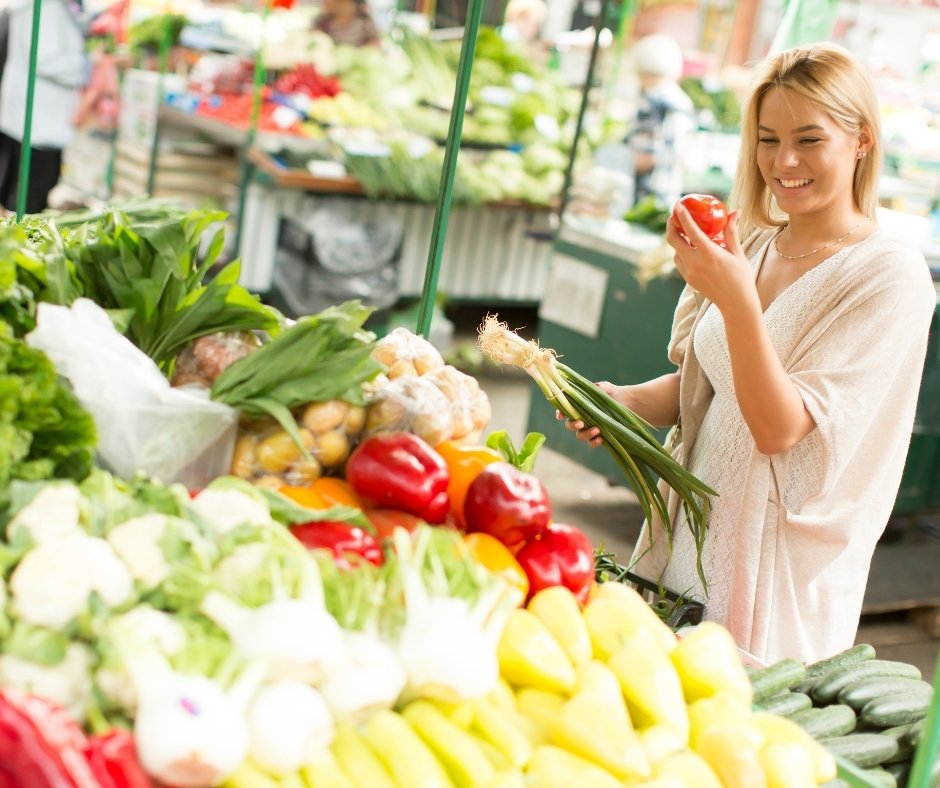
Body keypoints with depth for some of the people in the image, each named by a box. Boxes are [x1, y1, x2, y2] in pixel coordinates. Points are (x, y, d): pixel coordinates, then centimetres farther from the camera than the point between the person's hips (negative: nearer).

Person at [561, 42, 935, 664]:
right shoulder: (752, 245, 3)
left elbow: (781, 428, -22)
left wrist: (737, 302, -35)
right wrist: (627, 399, -9)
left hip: (781, 561, -6)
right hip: (689, 536, 6)